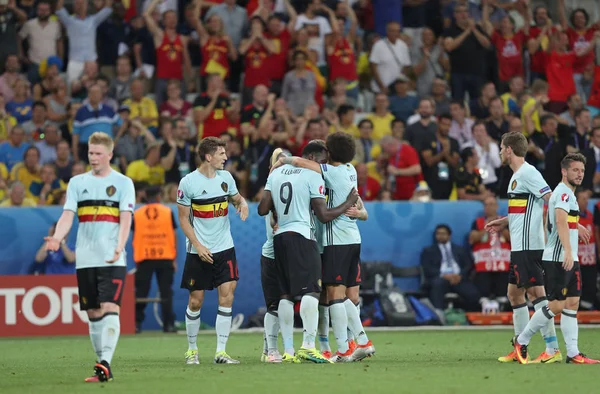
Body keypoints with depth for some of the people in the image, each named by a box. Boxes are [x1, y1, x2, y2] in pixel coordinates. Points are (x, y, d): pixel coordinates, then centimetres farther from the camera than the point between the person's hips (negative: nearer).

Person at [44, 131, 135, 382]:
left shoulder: (123, 183, 3)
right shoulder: (77, 182, 11)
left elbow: (125, 219, -6)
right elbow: (68, 215, 2)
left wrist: (119, 247, -22)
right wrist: (57, 237, -19)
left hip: (113, 260, -4)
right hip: (85, 259, 4)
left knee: (109, 309, -16)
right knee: (93, 314, 6)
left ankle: (106, 363, -23)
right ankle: (103, 367, 14)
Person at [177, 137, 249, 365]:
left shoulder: (225, 177, 5)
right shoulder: (188, 182, -8)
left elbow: (236, 197, 22)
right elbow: (183, 218, -5)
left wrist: (242, 203, -3)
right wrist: (198, 246, -13)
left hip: (225, 248, 4)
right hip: (199, 252, -3)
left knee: (227, 295, -8)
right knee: (196, 301, 2)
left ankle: (221, 352, -4)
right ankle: (192, 350, 20)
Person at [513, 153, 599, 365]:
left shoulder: (568, 194, 19)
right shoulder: (563, 193, -12)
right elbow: (561, 221, -27)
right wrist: (567, 251, -37)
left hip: (569, 259, 10)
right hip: (557, 259, -10)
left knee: (572, 303, 3)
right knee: (556, 305, -8)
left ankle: (573, 353, 0)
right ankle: (521, 340, 4)